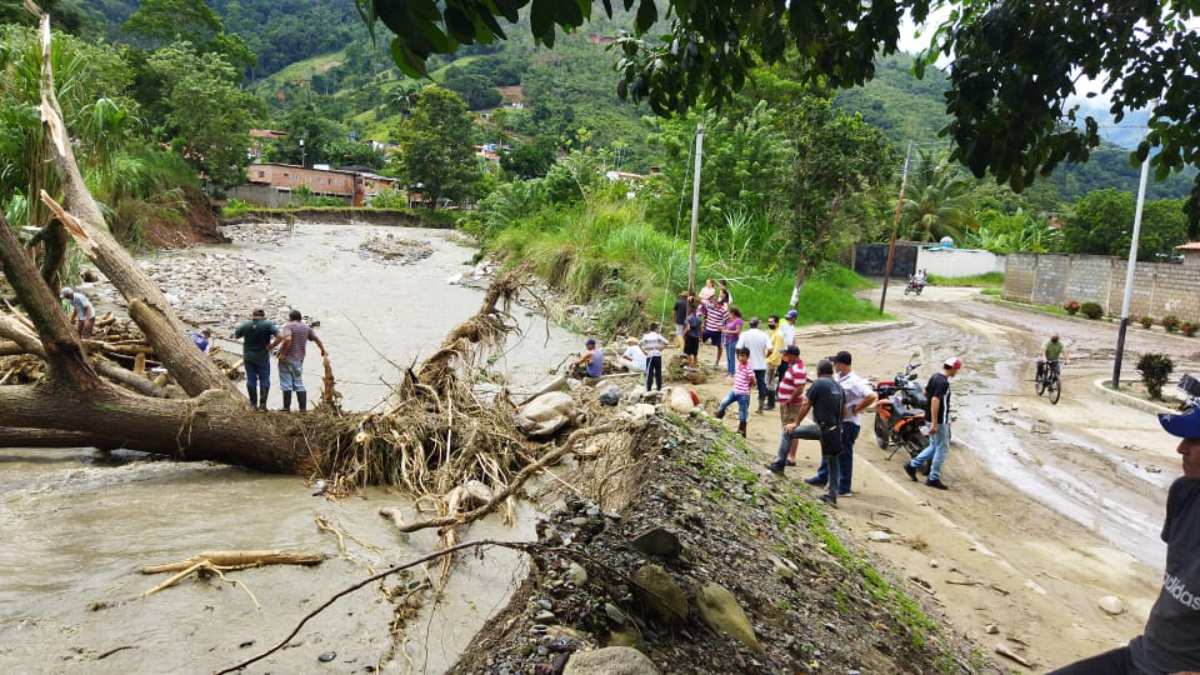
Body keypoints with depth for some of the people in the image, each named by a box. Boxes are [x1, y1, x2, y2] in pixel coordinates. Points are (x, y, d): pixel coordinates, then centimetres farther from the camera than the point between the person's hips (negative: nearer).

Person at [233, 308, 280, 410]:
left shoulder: (245, 325, -4)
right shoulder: (268, 325, -13)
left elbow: (235, 337, 7)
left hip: (248, 357, 3)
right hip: (263, 358, -3)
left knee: (251, 380, 11)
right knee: (264, 380, 7)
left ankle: (253, 403, 15)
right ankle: (262, 404, 4)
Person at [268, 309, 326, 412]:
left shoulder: (288, 326, -9)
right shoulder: (306, 327, 9)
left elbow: (287, 339, -25)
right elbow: (317, 339, 14)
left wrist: (282, 353, -17)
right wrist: (323, 350, 29)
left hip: (286, 358, -5)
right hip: (299, 359, 5)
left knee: (286, 383, 2)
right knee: (299, 383, 11)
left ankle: (287, 407, 6)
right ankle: (303, 408, 8)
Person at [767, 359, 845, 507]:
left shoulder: (818, 384, -5)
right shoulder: (839, 387, 15)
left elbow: (806, 405, -6)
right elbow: (843, 409, 17)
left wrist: (796, 423, 3)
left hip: (822, 428, -7)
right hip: (835, 431, 7)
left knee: (788, 432, 3)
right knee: (832, 463, 17)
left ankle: (779, 465, 0)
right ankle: (832, 495, 21)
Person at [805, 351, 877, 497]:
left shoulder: (854, 382, -22)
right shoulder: (837, 377, 5)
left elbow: (872, 396, -32)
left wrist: (856, 409, -22)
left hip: (847, 424, -9)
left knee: (844, 455, 0)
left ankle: (844, 489, 10)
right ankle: (822, 477, 37)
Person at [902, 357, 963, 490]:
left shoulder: (935, 376, 6)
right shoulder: (943, 383, -21)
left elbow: (925, 393, 19)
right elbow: (935, 401, -27)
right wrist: (934, 424, -27)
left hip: (932, 418, 9)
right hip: (939, 421, -9)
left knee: (934, 447, 20)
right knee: (942, 449, 2)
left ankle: (912, 465, 20)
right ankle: (933, 479, 9)